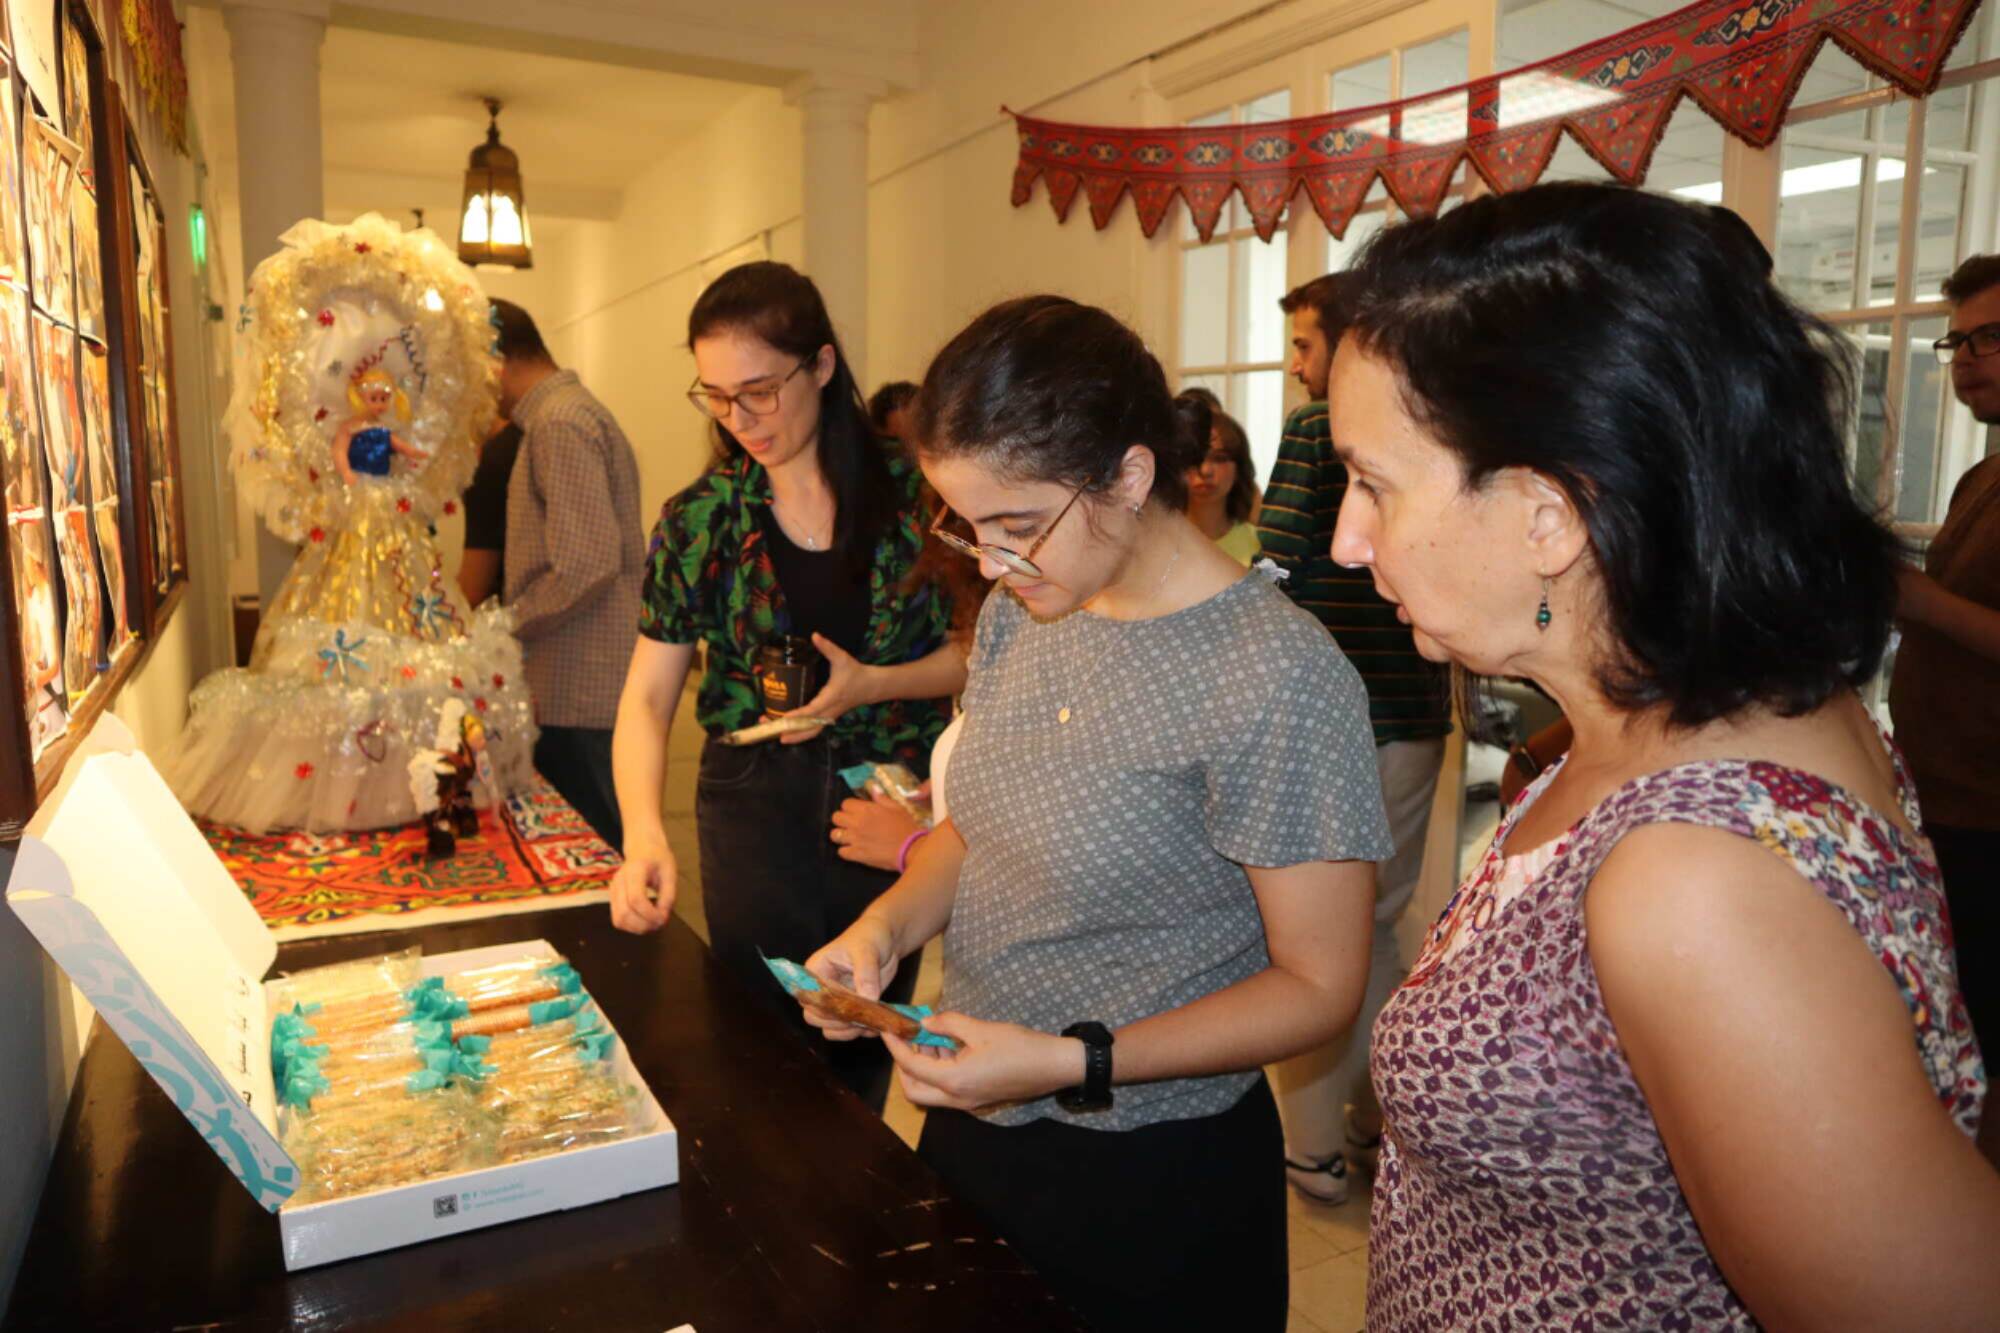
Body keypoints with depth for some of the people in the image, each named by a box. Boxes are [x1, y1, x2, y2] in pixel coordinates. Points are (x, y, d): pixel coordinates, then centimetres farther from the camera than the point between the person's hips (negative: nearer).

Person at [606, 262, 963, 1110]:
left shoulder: (909, 493, -5)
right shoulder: (699, 520, -3)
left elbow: (973, 652, 0)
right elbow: (646, 697, -4)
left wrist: (869, 684, -17)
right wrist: (643, 835, -20)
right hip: (755, 808, 0)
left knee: (867, 1052, 13)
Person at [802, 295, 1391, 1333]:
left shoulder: (1276, 681, -24)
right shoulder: (1018, 612, -2)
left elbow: (1318, 985, -18)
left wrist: (1072, 1064, -25)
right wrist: (886, 925, -8)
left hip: (1153, 1180, -6)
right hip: (971, 1126, 7)